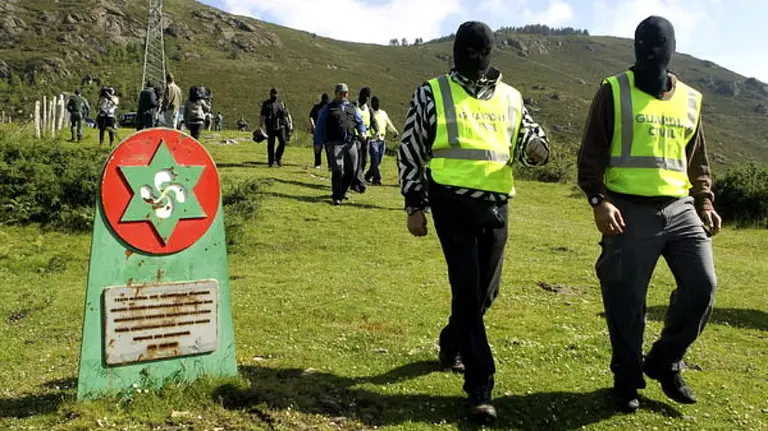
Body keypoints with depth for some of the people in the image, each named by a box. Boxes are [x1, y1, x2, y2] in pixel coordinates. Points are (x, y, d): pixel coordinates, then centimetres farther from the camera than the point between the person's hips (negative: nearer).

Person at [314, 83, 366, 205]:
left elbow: (359, 122, 21)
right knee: (338, 170, -12)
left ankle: (342, 192, 26)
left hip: (351, 143, 4)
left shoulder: (352, 108, 19)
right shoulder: (328, 108, 8)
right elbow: (320, 126, 7)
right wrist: (318, 143, 1)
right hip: (335, 144, -4)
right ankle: (337, 197, -1)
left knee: (352, 170, 4)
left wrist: (362, 132, -1)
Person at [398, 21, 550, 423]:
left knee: (485, 291, 14)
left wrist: (536, 146, -7)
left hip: (496, 206, 5)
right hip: (453, 204, -5)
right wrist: (415, 206, -3)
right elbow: (411, 151, 2)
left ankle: (451, 343, 42)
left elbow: (528, 138, 20)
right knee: (467, 290, -8)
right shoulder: (431, 93, 1)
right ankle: (480, 387, 1)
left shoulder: (510, 98, 12)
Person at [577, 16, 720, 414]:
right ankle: (627, 378, 19)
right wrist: (599, 200, -15)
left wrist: (705, 203, 10)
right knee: (626, 300, 0)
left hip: (680, 209, 4)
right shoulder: (614, 91, 2)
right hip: (631, 211, -4)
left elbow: (697, 161, 22)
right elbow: (591, 153, -2)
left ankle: (664, 362, 20)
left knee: (702, 286, -2)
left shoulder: (690, 100, 15)